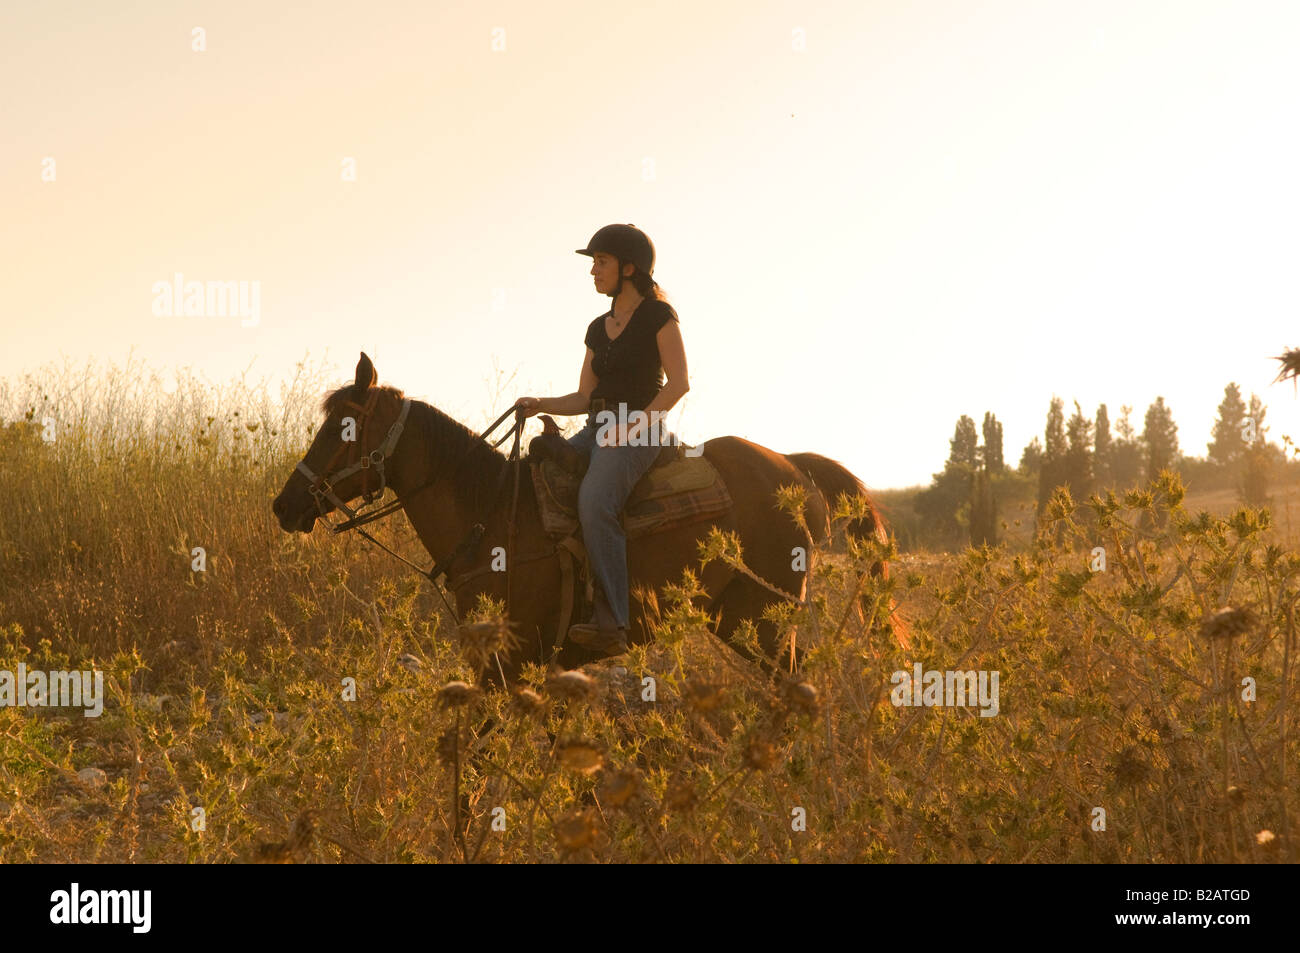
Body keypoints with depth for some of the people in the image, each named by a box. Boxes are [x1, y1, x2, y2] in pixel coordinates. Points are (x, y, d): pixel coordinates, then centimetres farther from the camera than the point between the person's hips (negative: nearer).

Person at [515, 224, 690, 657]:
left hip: (641, 432, -8)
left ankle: (612, 623, -36)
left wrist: (633, 427, -17)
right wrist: (540, 405, 1)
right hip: (597, 431, 8)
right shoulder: (599, 329, 20)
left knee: (594, 502, -32)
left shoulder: (658, 316, -1)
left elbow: (679, 382, -9)